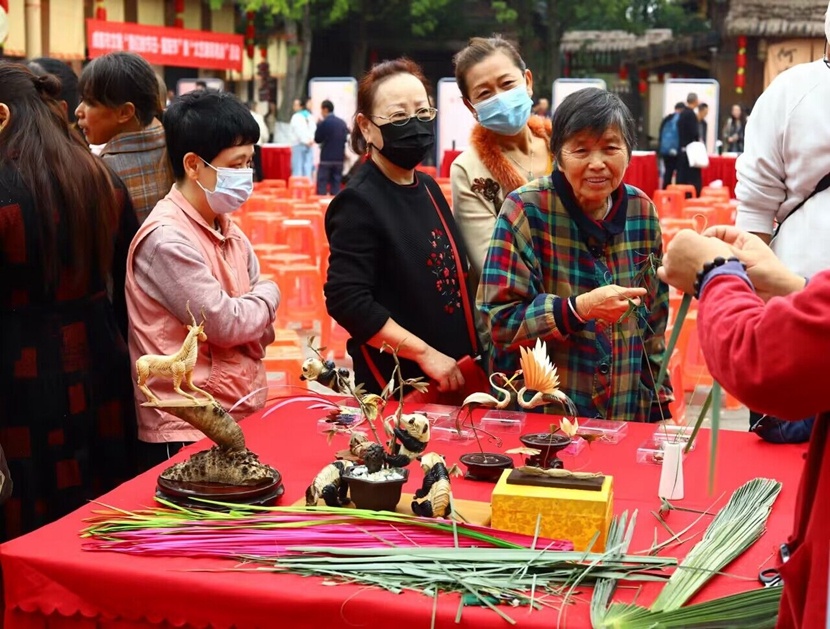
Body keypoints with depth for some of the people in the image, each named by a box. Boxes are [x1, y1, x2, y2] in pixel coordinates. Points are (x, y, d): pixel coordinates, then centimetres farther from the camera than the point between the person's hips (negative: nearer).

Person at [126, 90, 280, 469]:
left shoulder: (228, 230, 9)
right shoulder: (168, 239, -18)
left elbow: (259, 326, 11)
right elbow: (223, 323, -19)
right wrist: (269, 295, -2)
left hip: (242, 419, 8)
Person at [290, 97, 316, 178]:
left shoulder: (296, 116, -4)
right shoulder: (309, 116, 10)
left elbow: (298, 131, -12)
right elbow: (314, 128, 1)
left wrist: (305, 141, -9)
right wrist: (311, 139, -4)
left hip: (299, 144, -5)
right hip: (310, 145, 5)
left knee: (297, 168, -3)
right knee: (307, 168, 5)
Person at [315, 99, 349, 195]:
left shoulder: (323, 123, -10)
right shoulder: (342, 123, 5)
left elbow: (317, 139, -3)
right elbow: (346, 138, 12)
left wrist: (318, 125, 6)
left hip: (326, 158, -5)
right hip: (339, 158, 5)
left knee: (322, 184, -1)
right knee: (336, 185, 7)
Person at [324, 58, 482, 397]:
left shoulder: (428, 189, 8)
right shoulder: (359, 202, -15)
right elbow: (347, 301, -22)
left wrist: (471, 354, 7)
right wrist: (424, 353, -21)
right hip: (397, 383, -7)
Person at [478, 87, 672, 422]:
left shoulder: (641, 210, -1)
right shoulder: (525, 209, -14)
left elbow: (654, 320, 8)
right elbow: (501, 320, -17)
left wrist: (660, 405, 8)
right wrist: (580, 308, -30)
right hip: (536, 415, -4)